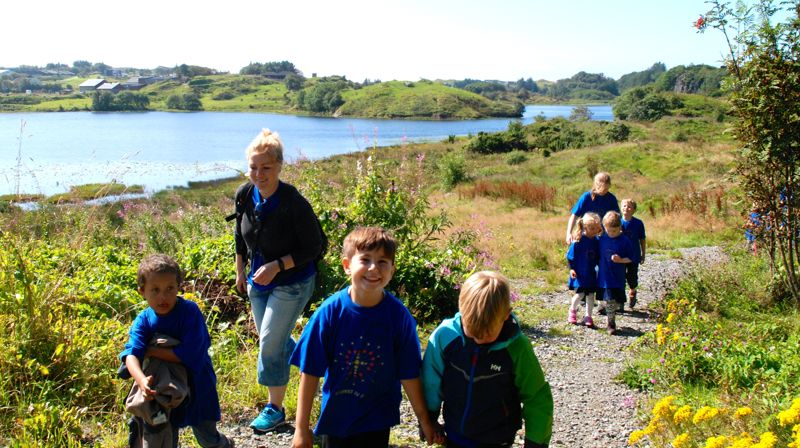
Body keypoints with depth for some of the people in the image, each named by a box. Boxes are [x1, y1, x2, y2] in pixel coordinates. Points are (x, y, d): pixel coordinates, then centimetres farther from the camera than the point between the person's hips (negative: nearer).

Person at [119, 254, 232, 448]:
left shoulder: (190, 311, -24)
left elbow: (189, 354, -32)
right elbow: (131, 354, -28)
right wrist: (141, 380, -48)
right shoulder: (143, 321, -13)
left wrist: (151, 351, -25)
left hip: (196, 384, -3)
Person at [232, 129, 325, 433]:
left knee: (271, 342, -5)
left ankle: (275, 409, 13)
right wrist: (240, 271, 13)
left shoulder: (294, 203, -27)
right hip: (258, 280, 7)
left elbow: (313, 248, -19)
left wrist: (277, 266, -27)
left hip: (292, 283, -7)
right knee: (273, 338, 21)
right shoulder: (244, 195, -9)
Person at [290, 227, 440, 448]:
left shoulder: (399, 315, -15)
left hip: (377, 421, 0)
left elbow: (408, 374, -5)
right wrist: (301, 429, -8)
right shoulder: (329, 312, -17)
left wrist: (425, 421, 2)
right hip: (335, 417, 0)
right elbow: (310, 372, -11)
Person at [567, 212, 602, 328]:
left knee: (591, 295, 6)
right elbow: (570, 256, -7)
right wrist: (571, 269, -12)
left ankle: (588, 317, 18)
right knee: (580, 294, -5)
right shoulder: (578, 240, -13)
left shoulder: (596, 240, 1)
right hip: (580, 273, -5)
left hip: (591, 273, 5)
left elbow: (597, 257, 12)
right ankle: (572, 310, 24)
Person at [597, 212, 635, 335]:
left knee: (615, 302, 1)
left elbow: (630, 258, -4)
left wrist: (620, 260, -19)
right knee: (609, 302, 9)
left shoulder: (624, 241, -8)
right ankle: (611, 324, 22)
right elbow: (598, 255, 14)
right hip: (604, 277, 3)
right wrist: (600, 265, 5)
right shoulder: (602, 239, 1)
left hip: (618, 278, -2)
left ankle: (611, 324, 15)